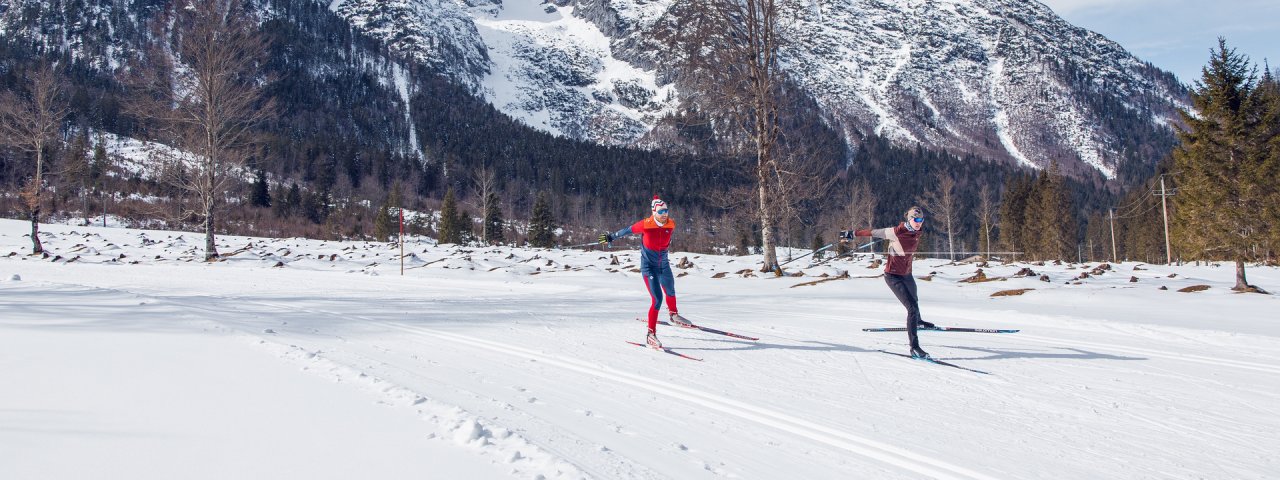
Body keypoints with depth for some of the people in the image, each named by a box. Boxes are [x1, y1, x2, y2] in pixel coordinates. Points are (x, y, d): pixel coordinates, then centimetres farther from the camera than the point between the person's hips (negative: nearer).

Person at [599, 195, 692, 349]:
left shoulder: (671, 224, -8)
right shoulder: (646, 225, -21)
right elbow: (627, 230, -6)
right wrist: (611, 237, 6)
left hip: (664, 265, 5)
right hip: (649, 266, -5)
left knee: (670, 292, 25)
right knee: (657, 299, -15)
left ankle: (674, 316, 55)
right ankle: (651, 334, -9)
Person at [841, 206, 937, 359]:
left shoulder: (916, 232, -4)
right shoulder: (897, 232, -25)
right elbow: (873, 232, -19)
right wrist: (852, 234, -14)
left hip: (907, 274, 9)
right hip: (894, 276, -9)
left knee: (914, 300, 35)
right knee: (913, 307, -19)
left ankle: (918, 322, 68)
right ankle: (914, 348, -19)